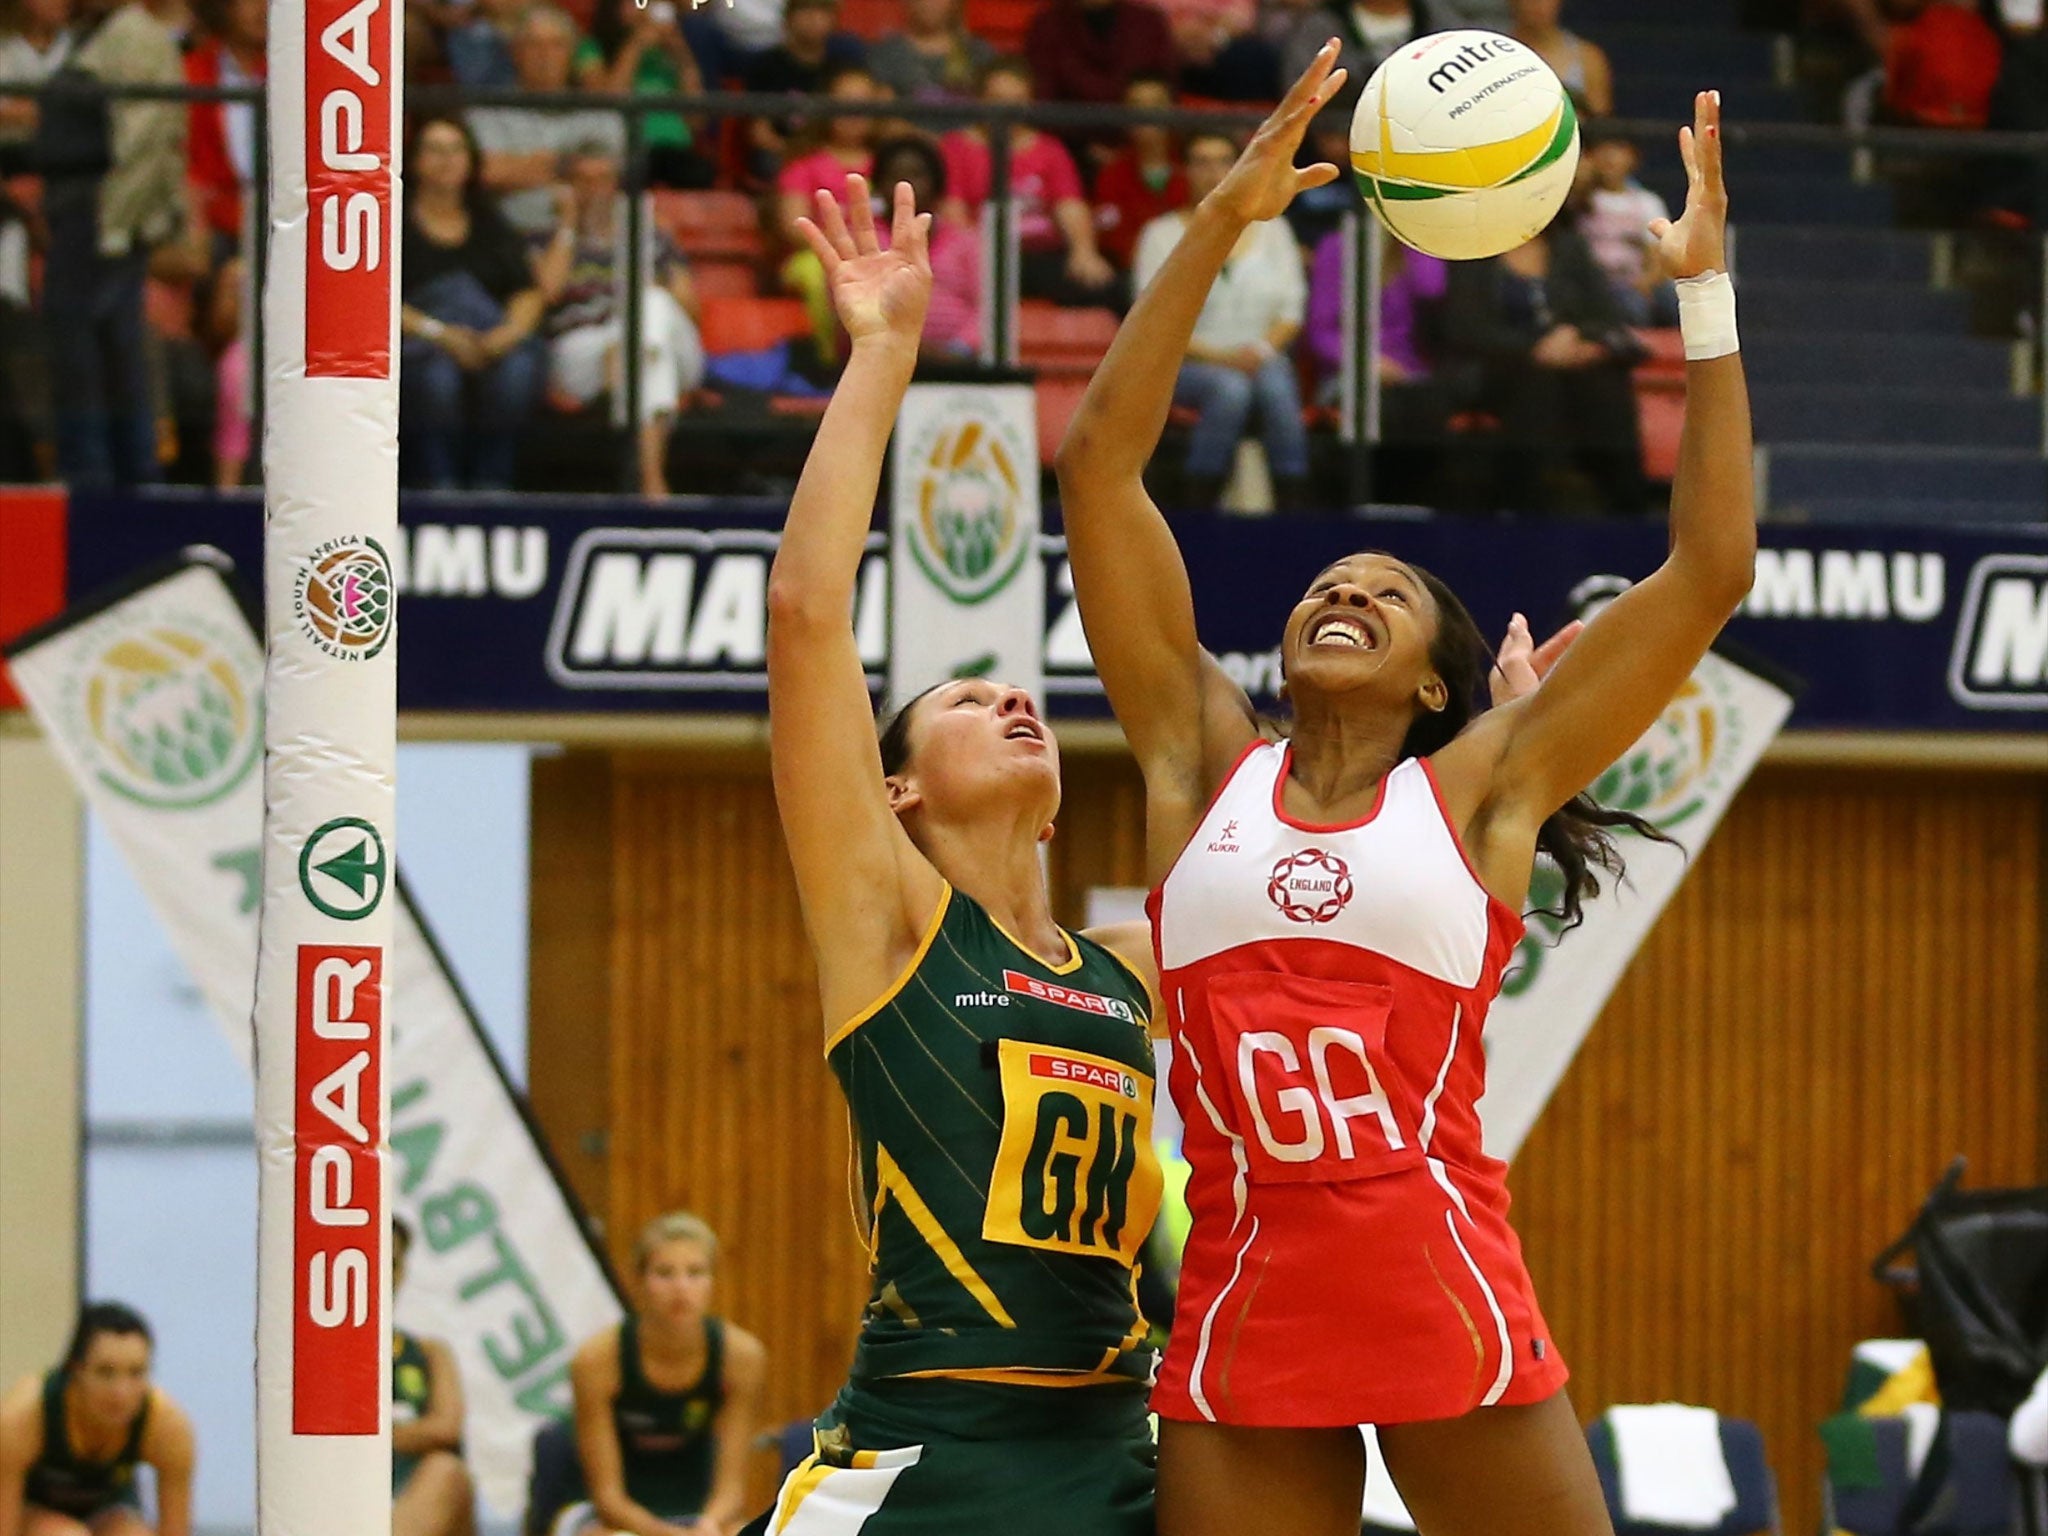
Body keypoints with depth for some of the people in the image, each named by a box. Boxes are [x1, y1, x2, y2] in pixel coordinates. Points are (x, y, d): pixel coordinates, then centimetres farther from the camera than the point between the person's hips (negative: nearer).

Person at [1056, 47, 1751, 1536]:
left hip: (1450, 1299, -1)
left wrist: (1706, 291, 2)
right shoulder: (1205, 765, 11)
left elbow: (1712, 571, 3)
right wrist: (1219, 226, 2)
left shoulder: (1478, 788, 7)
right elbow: (1101, 459, 7)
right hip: (1242, 1315, 1)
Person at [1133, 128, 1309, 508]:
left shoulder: (1271, 228, 16)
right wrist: (1219, 357, -14)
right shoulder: (1163, 234, 7)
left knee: (1276, 385, -34)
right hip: (1188, 363, -2)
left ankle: (1295, 503, -37)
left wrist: (1262, 351, -9)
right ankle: (1198, 507, -33)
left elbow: (1292, 308, 10)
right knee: (1230, 388, -36)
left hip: (1262, 359, 2)